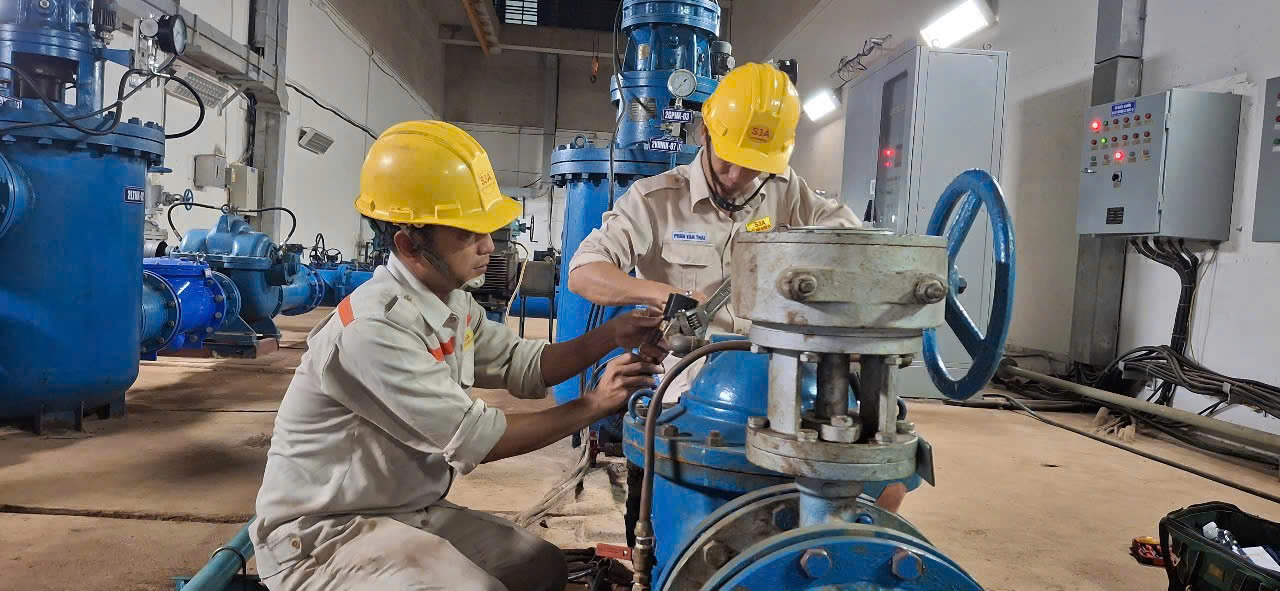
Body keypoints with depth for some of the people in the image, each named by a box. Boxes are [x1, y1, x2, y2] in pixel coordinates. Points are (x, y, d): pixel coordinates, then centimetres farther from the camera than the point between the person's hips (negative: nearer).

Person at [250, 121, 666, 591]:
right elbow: (475, 439, -27)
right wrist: (595, 405, -20)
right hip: (322, 535, -9)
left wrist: (611, 336, -13)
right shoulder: (374, 329, -29)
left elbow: (523, 365, 3)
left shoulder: (452, 304, 2)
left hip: (408, 511, 9)